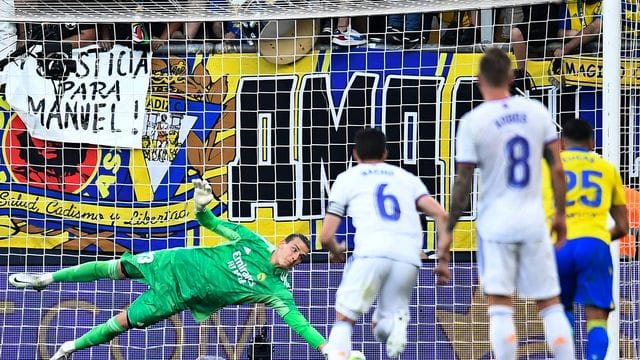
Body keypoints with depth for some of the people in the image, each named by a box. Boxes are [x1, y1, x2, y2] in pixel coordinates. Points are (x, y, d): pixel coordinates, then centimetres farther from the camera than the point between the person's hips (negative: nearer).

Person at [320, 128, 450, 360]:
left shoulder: (347, 178, 22)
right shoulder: (407, 177, 28)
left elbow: (326, 236, 17)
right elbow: (441, 215, 13)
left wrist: (337, 252, 38)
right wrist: (444, 260, 19)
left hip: (372, 252, -2)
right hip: (409, 258, 2)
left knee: (343, 320, 9)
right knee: (381, 328, 17)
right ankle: (397, 321, -18)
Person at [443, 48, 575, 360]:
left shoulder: (472, 122, -9)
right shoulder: (537, 111, 1)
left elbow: (463, 184, -7)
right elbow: (557, 168, 3)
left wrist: (449, 229, 2)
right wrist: (560, 214, 14)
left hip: (495, 225, -3)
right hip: (534, 222, 3)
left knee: (500, 307, -2)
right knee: (550, 304, 10)